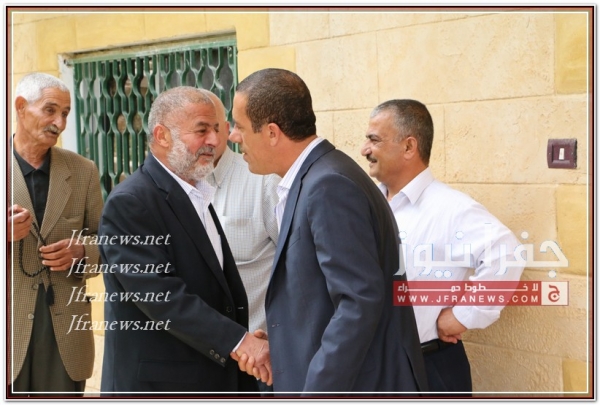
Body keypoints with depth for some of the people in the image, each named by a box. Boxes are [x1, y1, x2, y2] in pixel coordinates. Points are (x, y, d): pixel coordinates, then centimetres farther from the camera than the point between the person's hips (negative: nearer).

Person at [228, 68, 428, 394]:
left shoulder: (330, 185, -20)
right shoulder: (314, 180, 9)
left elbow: (361, 303, -24)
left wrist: (314, 394, -22)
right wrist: (279, 345, 7)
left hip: (358, 384, -9)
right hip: (329, 378, 9)